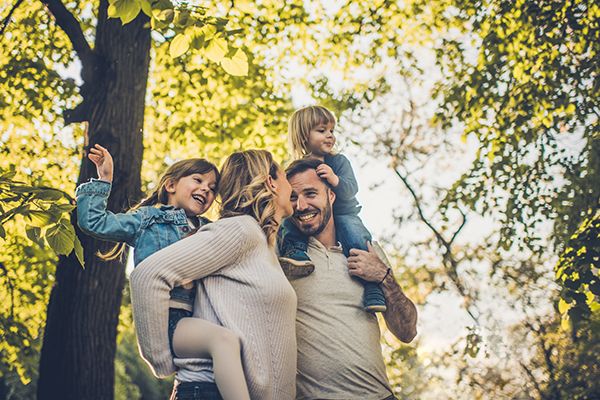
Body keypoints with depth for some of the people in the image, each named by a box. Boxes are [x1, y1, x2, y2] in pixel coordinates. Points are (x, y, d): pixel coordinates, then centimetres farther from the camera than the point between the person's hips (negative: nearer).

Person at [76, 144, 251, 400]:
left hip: (192, 321, 7)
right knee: (223, 339, -33)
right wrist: (103, 180, 3)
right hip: (164, 318, -7)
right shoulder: (148, 219, 11)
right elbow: (93, 222, 6)